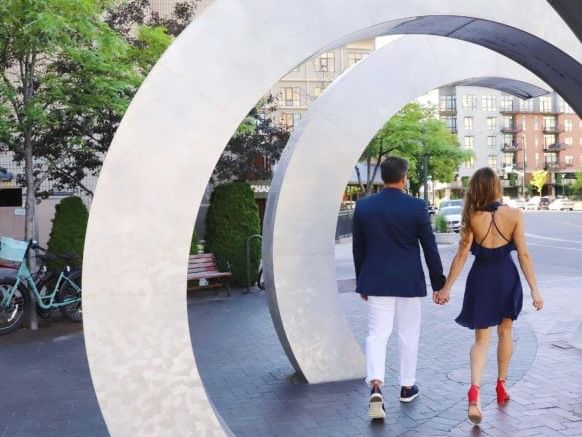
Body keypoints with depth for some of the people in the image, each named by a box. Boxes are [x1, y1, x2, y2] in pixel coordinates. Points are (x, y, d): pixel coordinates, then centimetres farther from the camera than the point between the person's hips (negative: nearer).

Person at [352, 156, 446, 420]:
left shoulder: (363, 206, -2)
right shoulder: (417, 207, -9)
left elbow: (358, 249, 5)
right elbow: (430, 248, -5)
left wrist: (362, 282, 16)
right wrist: (439, 283, 4)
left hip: (376, 281, 2)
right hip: (409, 281, -1)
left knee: (377, 333, 4)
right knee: (408, 334, 13)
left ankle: (375, 386, -14)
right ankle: (407, 386, 26)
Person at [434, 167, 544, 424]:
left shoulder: (472, 217, -9)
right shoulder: (514, 215, -9)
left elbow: (462, 254, -10)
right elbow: (523, 254, -10)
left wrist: (447, 287, -4)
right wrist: (534, 289, -5)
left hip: (481, 278, 0)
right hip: (506, 277, 0)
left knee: (482, 338, 6)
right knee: (505, 331, 21)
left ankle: (475, 390, -14)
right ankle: (501, 385, 32)